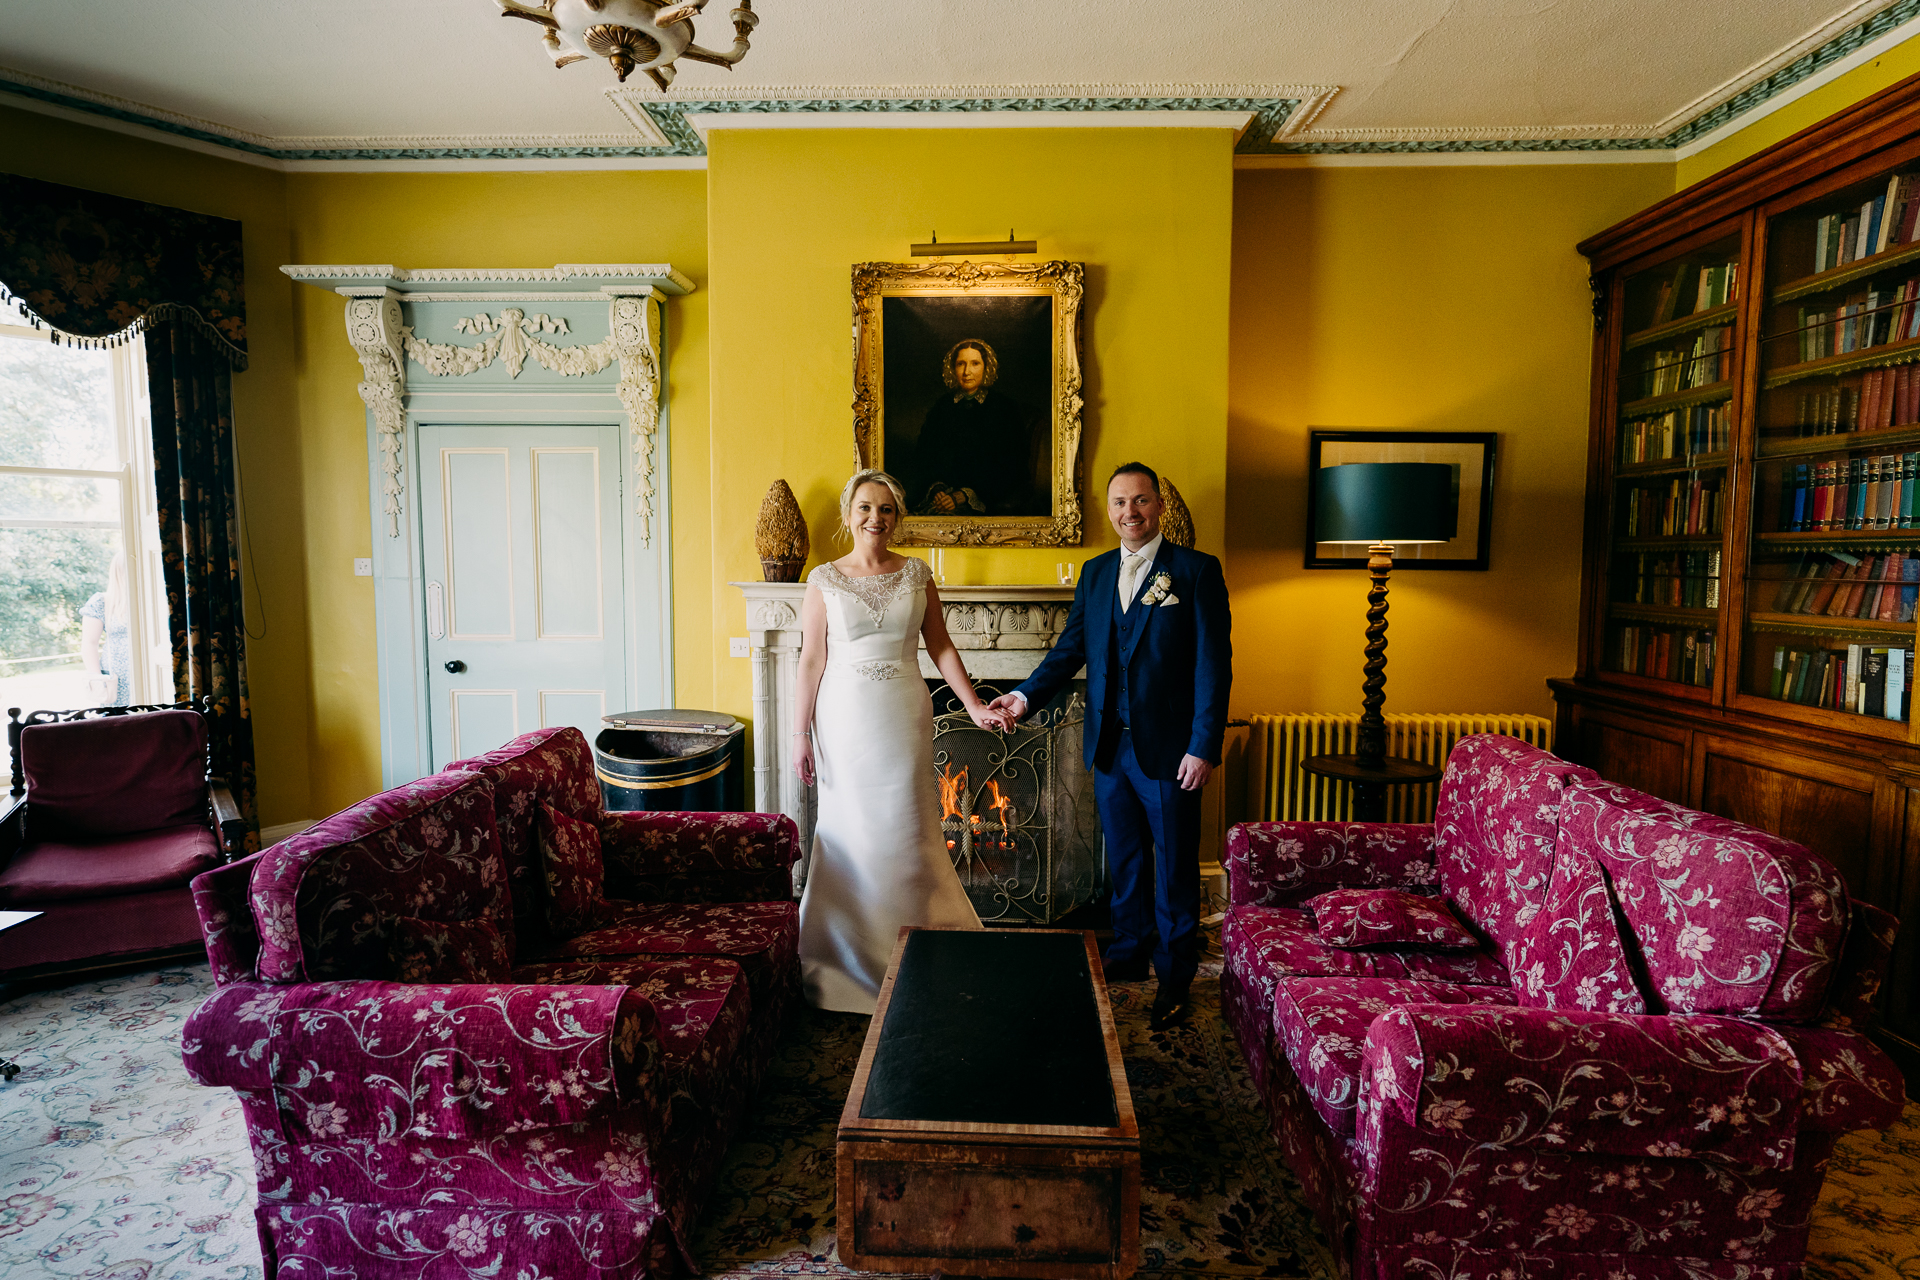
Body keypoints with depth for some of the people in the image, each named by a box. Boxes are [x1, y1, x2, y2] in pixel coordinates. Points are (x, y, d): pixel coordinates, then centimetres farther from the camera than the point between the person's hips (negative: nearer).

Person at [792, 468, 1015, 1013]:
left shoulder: (917, 574, 5)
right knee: (850, 834, 6)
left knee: (908, 831, 6)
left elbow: (941, 647, 7)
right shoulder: (824, 580, 0)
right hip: (846, 719, -1)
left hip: (904, 718, 1)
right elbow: (811, 662, -1)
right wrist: (802, 734, -3)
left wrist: (975, 706, 0)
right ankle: (850, 954, 23)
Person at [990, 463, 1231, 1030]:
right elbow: (1071, 647, 9)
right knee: (1124, 858, 18)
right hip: (1110, 746, 5)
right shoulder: (1096, 573, 9)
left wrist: (1204, 746, -15)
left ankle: (1174, 977, 24)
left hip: (1168, 749, -4)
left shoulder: (1197, 570, -6)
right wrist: (1027, 695, -6)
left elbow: (1214, 663, -10)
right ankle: (1129, 952, 36)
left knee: (1175, 866, 8)